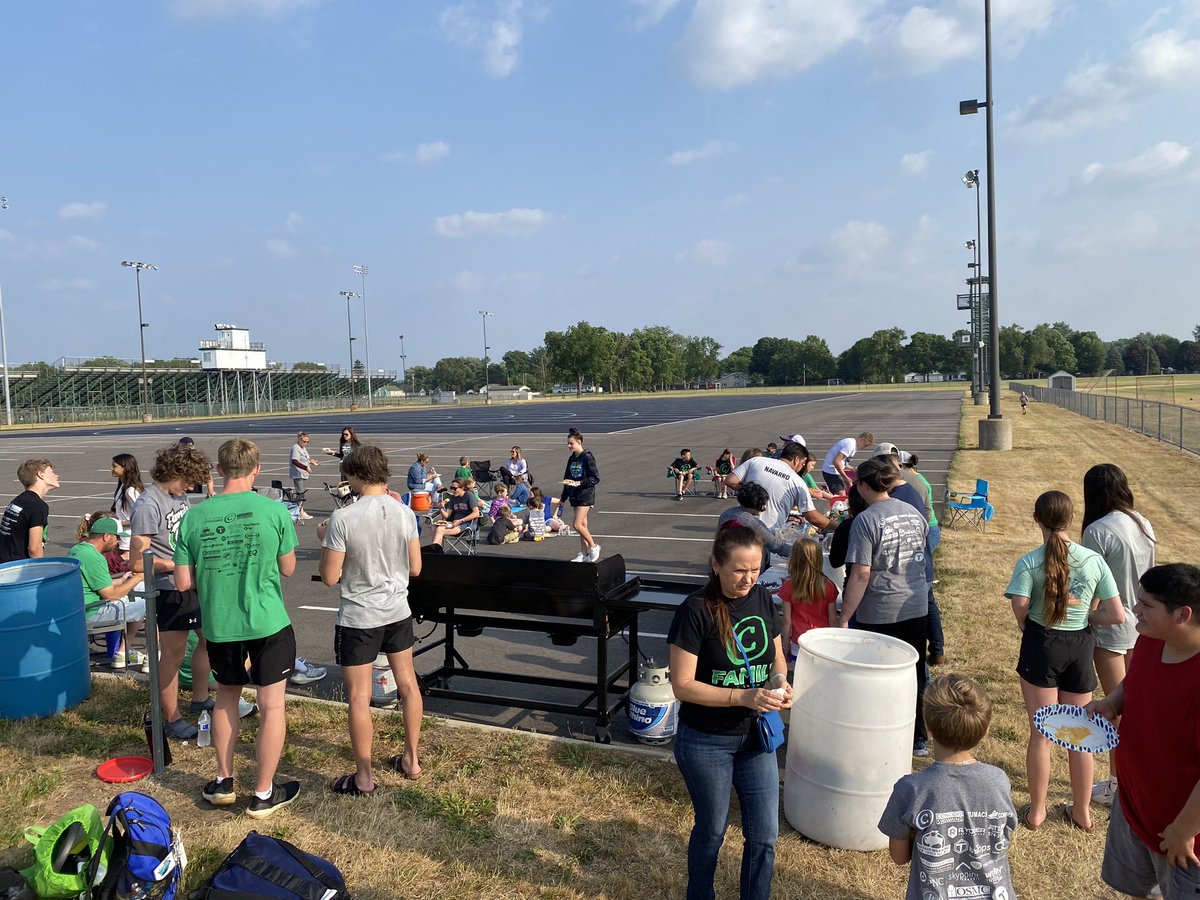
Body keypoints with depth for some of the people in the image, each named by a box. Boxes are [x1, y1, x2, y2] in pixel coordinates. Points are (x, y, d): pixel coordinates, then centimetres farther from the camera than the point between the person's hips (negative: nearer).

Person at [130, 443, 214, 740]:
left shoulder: (178, 495, 4)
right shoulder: (147, 506, -20)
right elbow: (136, 562, -20)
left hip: (194, 584, 8)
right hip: (170, 591, -8)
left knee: (210, 638, 19)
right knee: (173, 654, 5)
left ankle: (200, 699, 38)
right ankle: (172, 719, 22)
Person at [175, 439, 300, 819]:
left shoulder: (194, 516, -5)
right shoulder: (274, 511, -13)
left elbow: (183, 582, -1)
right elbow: (287, 569, -2)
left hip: (219, 624, 3)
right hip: (268, 622, -3)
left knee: (226, 696, 24)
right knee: (272, 705, 8)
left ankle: (223, 782, 34)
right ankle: (263, 794, 17)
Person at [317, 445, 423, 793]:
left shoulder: (342, 518, -18)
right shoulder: (405, 513, -6)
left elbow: (330, 578, -12)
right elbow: (415, 569, 1)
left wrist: (324, 540, 3)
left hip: (358, 619, -5)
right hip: (398, 612, 5)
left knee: (359, 698, 7)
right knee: (408, 684, 18)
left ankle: (364, 778, 19)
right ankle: (411, 759, 32)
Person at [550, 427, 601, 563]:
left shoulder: (587, 458, -11)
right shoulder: (571, 459, 11)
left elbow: (596, 478, -14)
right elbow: (567, 480, 18)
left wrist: (578, 483, -22)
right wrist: (563, 498, 19)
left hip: (585, 495, -7)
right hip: (575, 495, 7)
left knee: (577, 525, -12)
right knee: (582, 525, 10)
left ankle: (594, 546, 6)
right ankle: (584, 554, 16)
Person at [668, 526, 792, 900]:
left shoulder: (762, 599, -6)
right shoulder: (696, 611, -23)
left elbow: (777, 655, 9)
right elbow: (682, 685, -21)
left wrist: (781, 683, -12)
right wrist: (743, 696, -28)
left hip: (756, 737, 4)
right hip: (706, 742, -4)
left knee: (764, 834, 12)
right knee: (711, 830, 16)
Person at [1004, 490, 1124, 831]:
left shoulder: (1029, 562, -14)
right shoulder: (1094, 560, -7)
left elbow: (1020, 606, -25)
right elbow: (1117, 615, -8)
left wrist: (1028, 629, -4)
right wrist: (1085, 617, 9)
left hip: (1041, 646, -2)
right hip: (1080, 648, 3)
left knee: (1040, 734, 11)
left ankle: (1036, 811, 22)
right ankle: (1082, 812, 31)